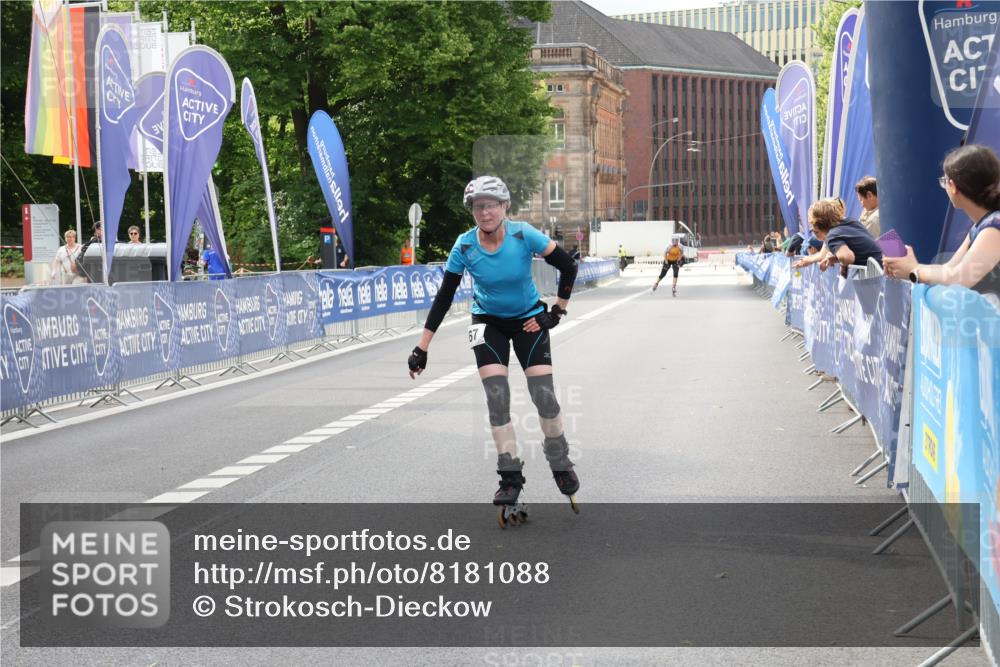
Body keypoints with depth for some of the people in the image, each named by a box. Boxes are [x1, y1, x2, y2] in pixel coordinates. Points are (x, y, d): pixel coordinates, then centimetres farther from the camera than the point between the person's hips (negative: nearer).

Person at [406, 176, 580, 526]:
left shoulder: (524, 235, -22)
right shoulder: (465, 246, -18)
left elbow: (568, 267, -11)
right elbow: (444, 297, -12)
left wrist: (556, 312, -11)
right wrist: (422, 348, -13)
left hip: (528, 319, -1)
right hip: (488, 322, 1)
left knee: (544, 395, -9)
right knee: (497, 399, -12)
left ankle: (560, 464, 16)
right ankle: (511, 479, -5)